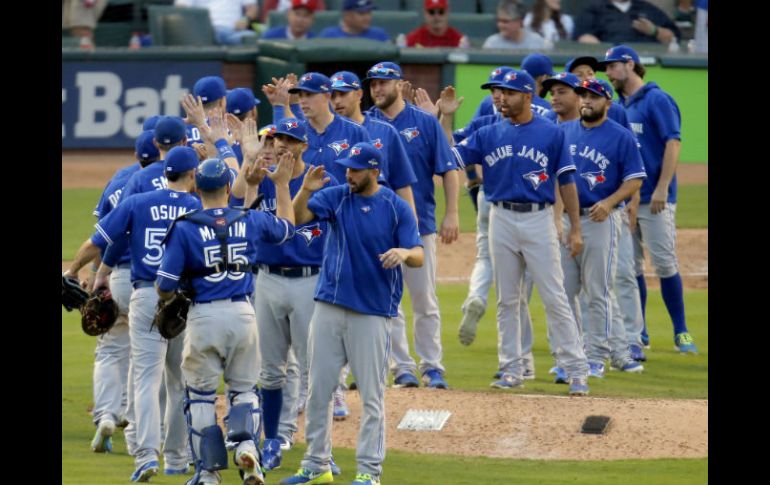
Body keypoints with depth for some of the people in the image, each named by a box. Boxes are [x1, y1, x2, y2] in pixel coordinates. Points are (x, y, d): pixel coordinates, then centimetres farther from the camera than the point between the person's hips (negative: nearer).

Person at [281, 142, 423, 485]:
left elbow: (418, 257, -7)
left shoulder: (397, 208, -4)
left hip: (373, 311, -3)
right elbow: (299, 218, -11)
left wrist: (404, 253, -30)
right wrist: (305, 191, -30)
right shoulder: (336, 197, 2)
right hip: (329, 306, 3)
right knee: (318, 389, 8)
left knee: (372, 395, 0)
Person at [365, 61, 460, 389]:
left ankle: (432, 368, 9)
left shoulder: (425, 123, 2)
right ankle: (402, 369, 9)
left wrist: (451, 214, -7)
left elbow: (448, 170, 0)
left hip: (419, 225, -2)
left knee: (425, 300, 2)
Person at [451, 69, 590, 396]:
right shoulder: (489, 135, 9)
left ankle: (577, 370, -4)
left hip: (538, 219, -4)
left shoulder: (551, 133, 0)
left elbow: (566, 182, 1)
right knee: (506, 300, 8)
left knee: (554, 298, -6)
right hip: (501, 219, 4)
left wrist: (575, 229, -3)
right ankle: (511, 369, 15)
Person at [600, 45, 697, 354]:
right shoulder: (618, 105, 15)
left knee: (665, 264, -8)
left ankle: (681, 332, -2)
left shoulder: (657, 100, -6)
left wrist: (662, 188, -20)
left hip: (653, 200, -7)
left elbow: (673, 143, -13)